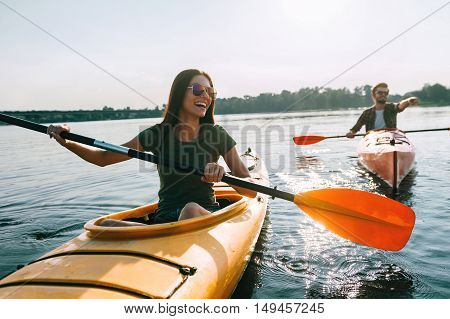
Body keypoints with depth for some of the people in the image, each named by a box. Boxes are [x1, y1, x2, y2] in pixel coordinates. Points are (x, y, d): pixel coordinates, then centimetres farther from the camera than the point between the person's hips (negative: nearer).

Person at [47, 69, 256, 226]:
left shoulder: (217, 135, -2)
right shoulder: (157, 134, 2)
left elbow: (251, 191, -4)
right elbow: (103, 158, 8)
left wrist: (223, 175, -25)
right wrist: (67, 142, -8)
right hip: (164, 218, 2)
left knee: (191, 209, -37)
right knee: (107, 225, -24)